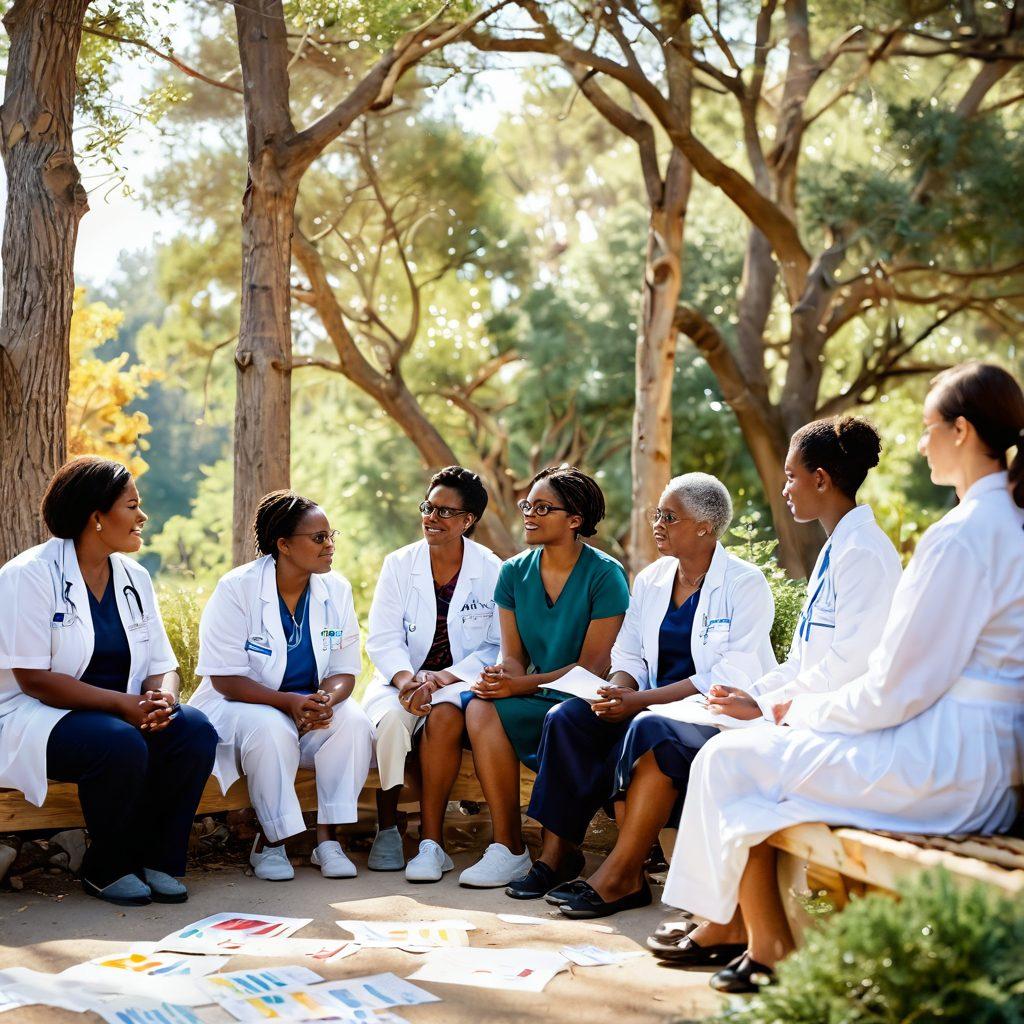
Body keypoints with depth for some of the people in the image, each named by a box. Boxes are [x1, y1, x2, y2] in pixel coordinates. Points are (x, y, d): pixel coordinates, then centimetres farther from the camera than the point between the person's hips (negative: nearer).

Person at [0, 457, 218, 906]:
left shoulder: (135, 577, 10)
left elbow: (162, 664, 9)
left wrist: (161, 699, -17)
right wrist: (122, 704, -24)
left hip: (127, 713, 6)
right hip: (37, 717, -6)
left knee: (196, 731, -22)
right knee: (121, 744, -35)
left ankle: (156, 859, -7)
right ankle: (105, 870, -10)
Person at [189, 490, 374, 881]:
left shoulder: (336, 589, -2)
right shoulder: (236, 589, -15)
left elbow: (344, 671, 1)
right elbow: (225, 679, -16)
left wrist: (326, 699, -25)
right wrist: (290, 702, -31)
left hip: (315, 706, 4)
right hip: (240, 704, -4)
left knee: (354, 723, -26)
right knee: (272, 730, -36)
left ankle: (327, 836, -16)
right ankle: (271, 842, -17)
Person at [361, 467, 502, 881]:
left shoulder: (491, 570, 0)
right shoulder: (399, 564, 4)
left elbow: (498, 647, -5)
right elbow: (383, 638, -3)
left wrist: (447, 678, -20)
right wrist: (406, 679, -24)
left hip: (461, 681, -1)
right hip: (403, 678, 2)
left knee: (444, 717, -35)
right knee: (392, 718, -33)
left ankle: (432, 842, -29)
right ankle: (387, 828, -14)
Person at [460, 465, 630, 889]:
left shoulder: (605, 575, -8)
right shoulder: (514, 572, 9)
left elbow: (592, 666, -12)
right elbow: (513, 654, 7)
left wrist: (521, 684, -22)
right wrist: (501, 675, -17)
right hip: (538, 698, 5)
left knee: (489, 712, -27)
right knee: (480, 708, -27)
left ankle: (511, 853, -13)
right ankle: (508, 849, -22)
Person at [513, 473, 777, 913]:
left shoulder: (746, 585, -7)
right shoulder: (650, 580, 14)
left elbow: (734, 674, -17)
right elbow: (628, 653, 15)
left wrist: (642, 699, -23)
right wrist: (619, 690, -11)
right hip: (651, 706, 7)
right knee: (567, 716, -17)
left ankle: (619, 876, -31)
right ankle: (557, 854, -18)